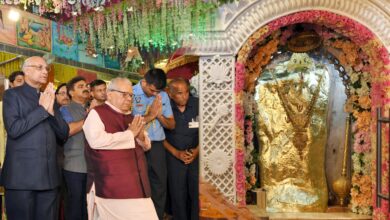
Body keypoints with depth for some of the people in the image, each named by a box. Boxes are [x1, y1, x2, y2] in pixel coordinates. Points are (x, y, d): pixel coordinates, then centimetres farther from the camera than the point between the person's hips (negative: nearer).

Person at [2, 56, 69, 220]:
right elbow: (13, 129, -15)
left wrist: (51, 110, -4)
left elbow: (64, 134, 11)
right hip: (22, 175, -5)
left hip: (48, 175, 5)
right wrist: (42, 109, -9)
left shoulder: (48, 97, 17)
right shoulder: (12, 94, 1)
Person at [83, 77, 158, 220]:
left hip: (136, 183, 7)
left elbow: (146, 145, 24)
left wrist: (140, 135, -1)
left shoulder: (130, 117, 17)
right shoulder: (97, 113, -4)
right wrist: (129, 133, -11)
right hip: (111, 187, -6)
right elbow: (96, 141, -22)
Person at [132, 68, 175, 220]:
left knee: (159, 186, 11)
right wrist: (150, 115, -16)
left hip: (157, 145, 4)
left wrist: (159, 115, -9)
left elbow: (171, 125, 9)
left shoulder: (163, 96, 6)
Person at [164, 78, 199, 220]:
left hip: (197, 155, 1)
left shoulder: (197, 104, -6)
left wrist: (197, 150, -5)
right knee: (178, 194, 3)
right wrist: (176, 152, -6)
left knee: (196, 192, -2)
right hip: (174, 156, 0)